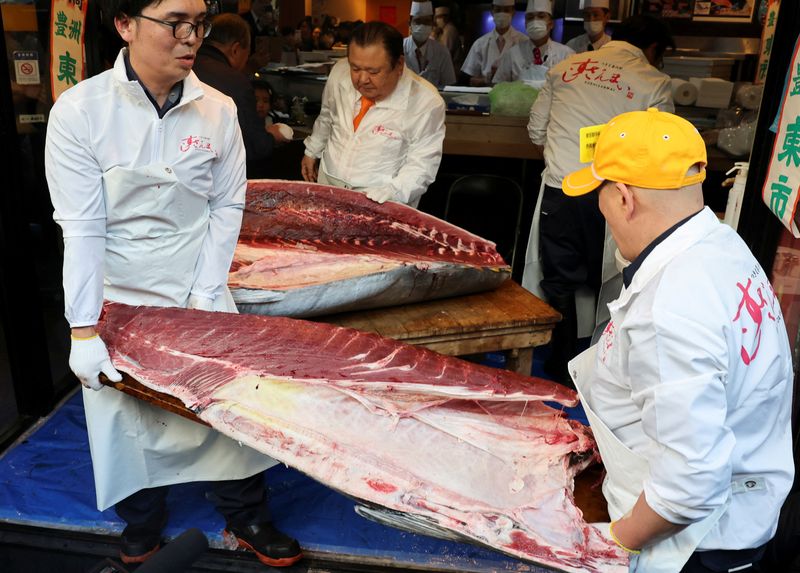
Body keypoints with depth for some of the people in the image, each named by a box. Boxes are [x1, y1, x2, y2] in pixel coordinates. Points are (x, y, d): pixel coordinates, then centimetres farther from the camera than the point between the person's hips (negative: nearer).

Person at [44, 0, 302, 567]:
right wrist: (84, 331, -16)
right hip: (117, 301, -1)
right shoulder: (79, 111, -14)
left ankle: (246, 516, 30)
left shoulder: (218, 110, -7)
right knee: (126, 416, 11)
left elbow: (227, 207, -2)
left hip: (201, 292, 2)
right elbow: (81, 228, -15)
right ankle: (143, 523, 39)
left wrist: (204, 298, -8)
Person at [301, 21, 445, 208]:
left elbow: (421, 165, -13)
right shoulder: (340, 72, -6)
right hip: (327, 186, 3)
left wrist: (388, 196, -25)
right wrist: (312, 151, 24)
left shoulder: (427, 103, -19)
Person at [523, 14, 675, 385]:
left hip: (558, 189, 2)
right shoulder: (654, 83, -1)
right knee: (608, 284, 16)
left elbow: (536, 130, 12)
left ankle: (560, 368, 21)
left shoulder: (566, 67, 8)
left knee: (558, 282, 12)